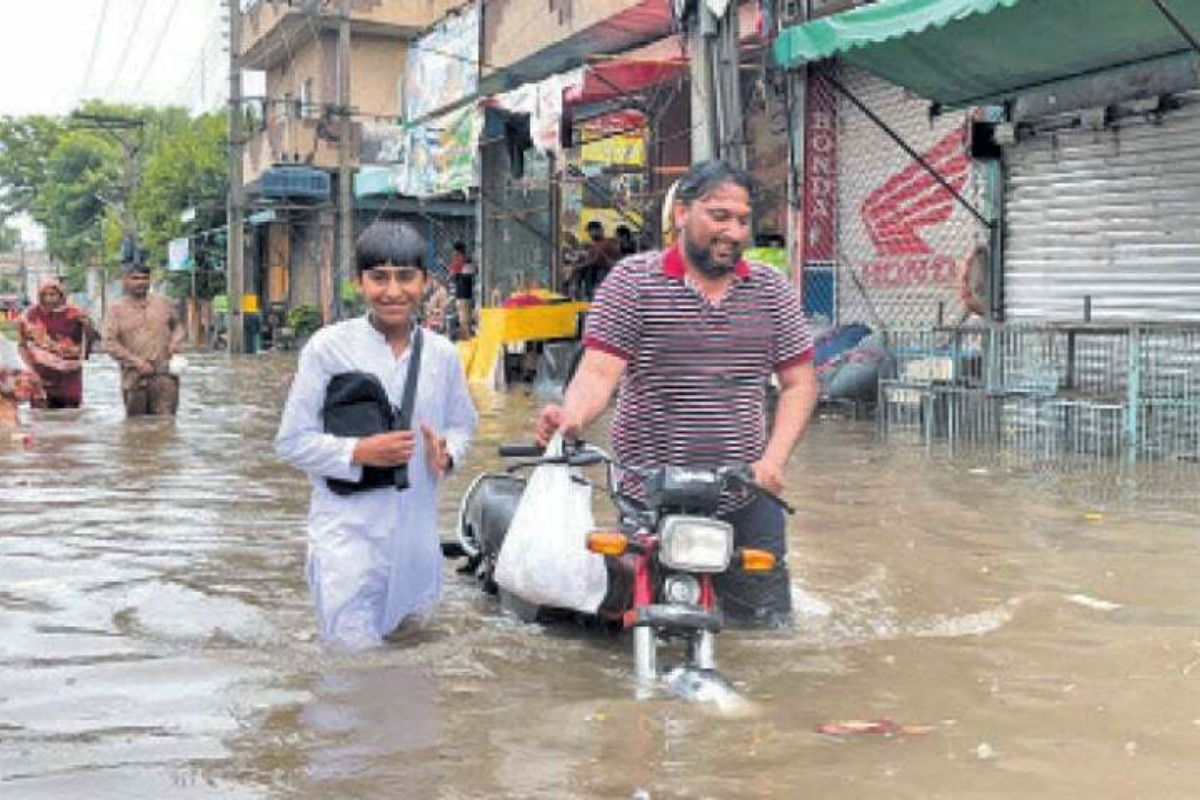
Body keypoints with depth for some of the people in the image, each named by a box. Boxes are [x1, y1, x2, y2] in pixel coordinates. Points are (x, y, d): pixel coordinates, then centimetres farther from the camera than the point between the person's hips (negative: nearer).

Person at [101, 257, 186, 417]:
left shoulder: (163, 303, 11)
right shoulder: (116, 309, 3)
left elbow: (179, 326, 24)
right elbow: (110, 343, -5)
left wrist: (176, 342, 1)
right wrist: (138, 363, -12)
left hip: (164, 375, 0)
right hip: (134, 378, 0)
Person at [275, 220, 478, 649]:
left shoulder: (442, 353, 3)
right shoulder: (328, 347, -7)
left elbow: (462, 424, 15)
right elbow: (291, 441, -5)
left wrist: (446, 454, -8)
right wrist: (358, 453, -20)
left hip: (418, 534, 5)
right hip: (348, 533, -4)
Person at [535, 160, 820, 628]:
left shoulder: (770, 288, 7)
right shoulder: (633, 280, -2)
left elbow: (799, 383, 8)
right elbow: (599, 371, -10)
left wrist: (774, 459, -7)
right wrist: (571, 416, -32)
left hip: (745, 499, 3)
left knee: (766, 625, 8)